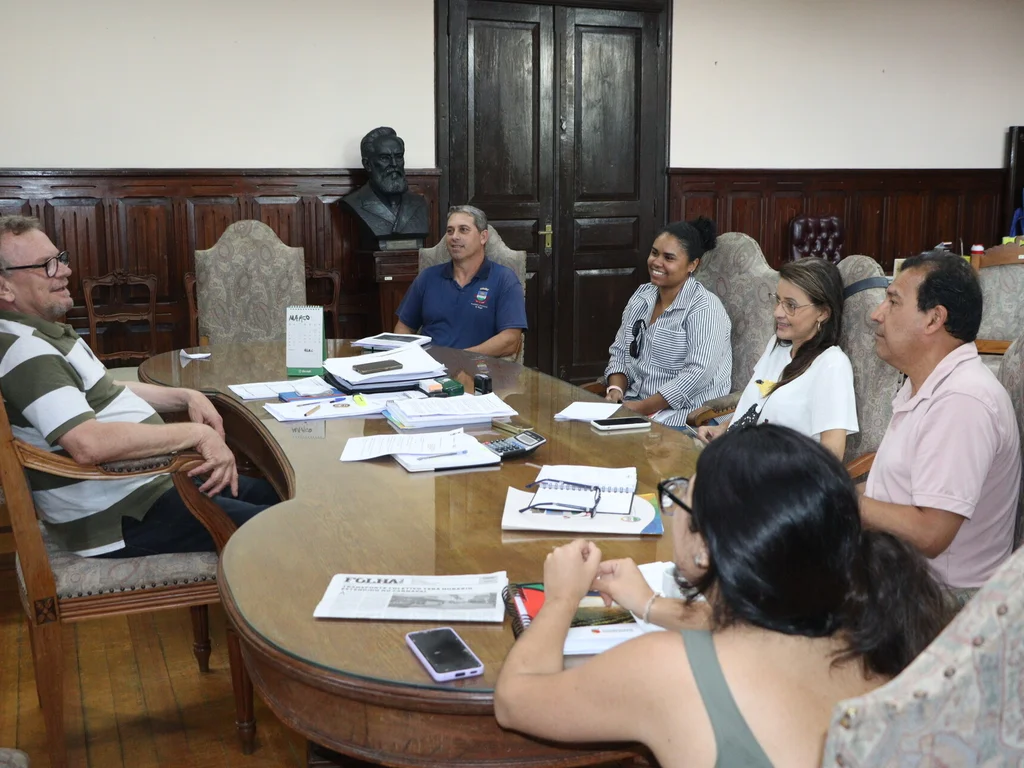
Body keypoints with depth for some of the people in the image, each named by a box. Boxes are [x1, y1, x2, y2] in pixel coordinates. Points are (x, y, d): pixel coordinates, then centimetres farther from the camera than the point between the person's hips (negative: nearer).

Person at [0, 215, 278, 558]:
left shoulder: (43, 333, 12)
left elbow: (105, 390, 23)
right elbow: (88, 443, -36)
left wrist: (186, 397, 8)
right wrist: (196, 433, -28)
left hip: (146, 479, 11)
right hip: (118, 515, -11)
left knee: (271, 495, 17)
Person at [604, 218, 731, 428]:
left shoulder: (704, 308, -12)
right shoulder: (642, 295, 10)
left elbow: (697, 374, -21)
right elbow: (619, 352, 13)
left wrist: (642, 408, -21)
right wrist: (615, 390, -7)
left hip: (686, 415, -7)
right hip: (634, 403, 7)